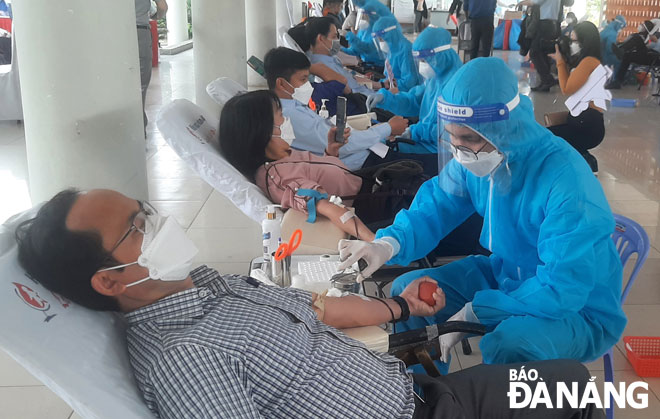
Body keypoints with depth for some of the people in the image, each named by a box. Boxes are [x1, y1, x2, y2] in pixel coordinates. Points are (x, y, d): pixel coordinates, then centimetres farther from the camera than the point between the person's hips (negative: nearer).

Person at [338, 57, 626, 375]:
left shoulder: (566, 182, -32)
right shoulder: (478, 157, -10)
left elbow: (563, 289, -33)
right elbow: (437, 207, 0)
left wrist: (473, 313, -29)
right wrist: (388, 244, -21)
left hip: (579, 307, -7)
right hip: (507, 275, 7)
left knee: (509, 343, -37)